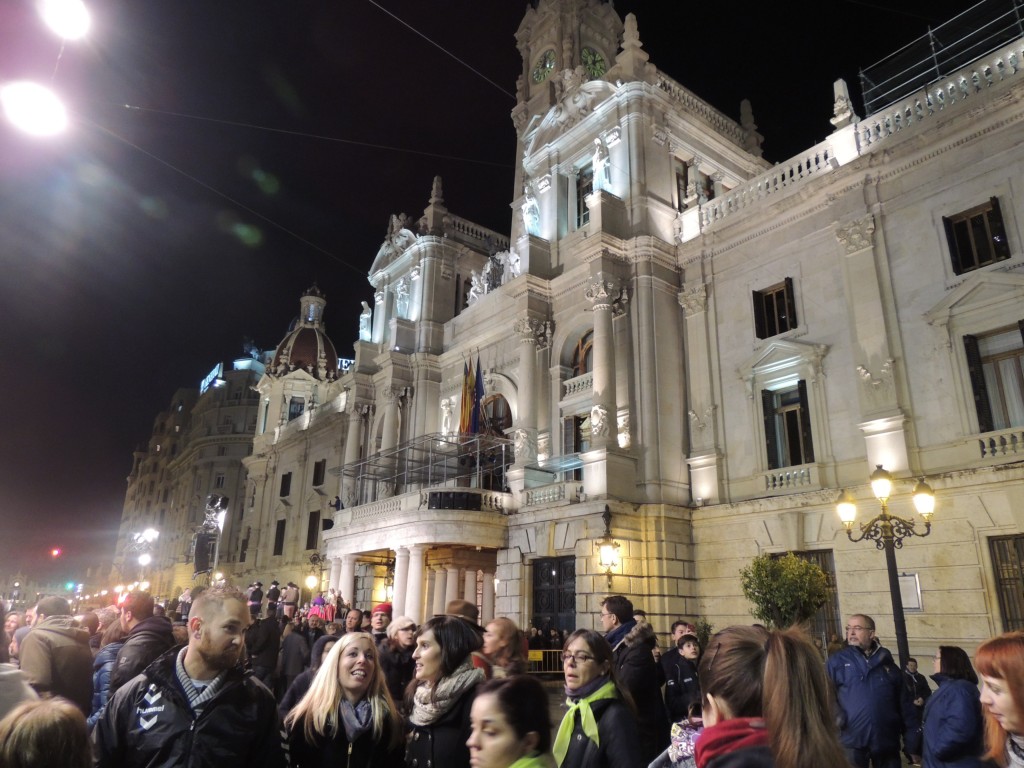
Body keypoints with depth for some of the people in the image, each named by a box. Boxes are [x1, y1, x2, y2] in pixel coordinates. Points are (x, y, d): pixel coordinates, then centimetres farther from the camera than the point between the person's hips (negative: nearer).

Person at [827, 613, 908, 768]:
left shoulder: (886, 661, 11)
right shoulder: (836, 661, 0)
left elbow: (901, 699, 16)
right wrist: (836, 718, -20)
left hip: (887, 739, 3)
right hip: (852, 739, -3)